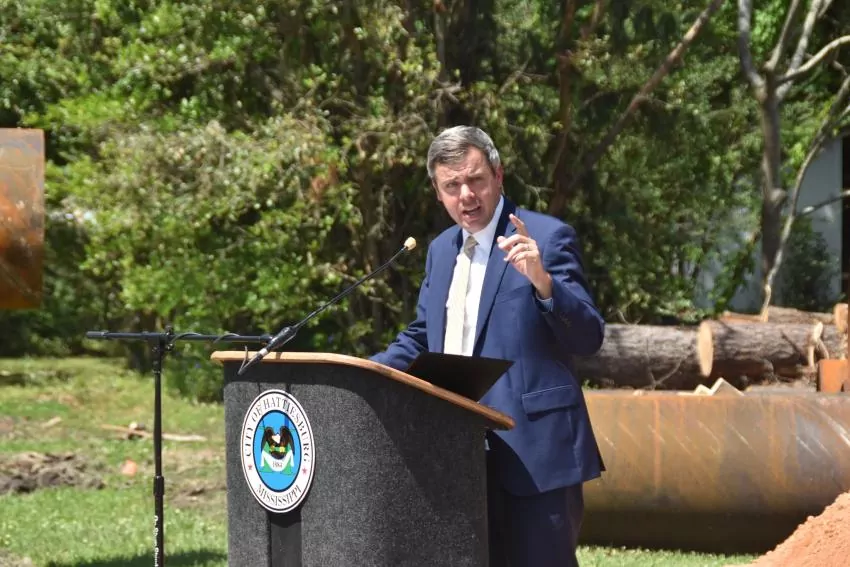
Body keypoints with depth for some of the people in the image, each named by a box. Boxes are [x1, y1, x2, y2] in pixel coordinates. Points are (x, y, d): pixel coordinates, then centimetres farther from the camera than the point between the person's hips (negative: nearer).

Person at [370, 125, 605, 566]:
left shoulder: (546, 237, -5)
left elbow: (589, 338, -12)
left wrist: (541, 281, -28)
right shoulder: (441, 250, 16)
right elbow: (420, 341, 24)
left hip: (532, 451, -7)